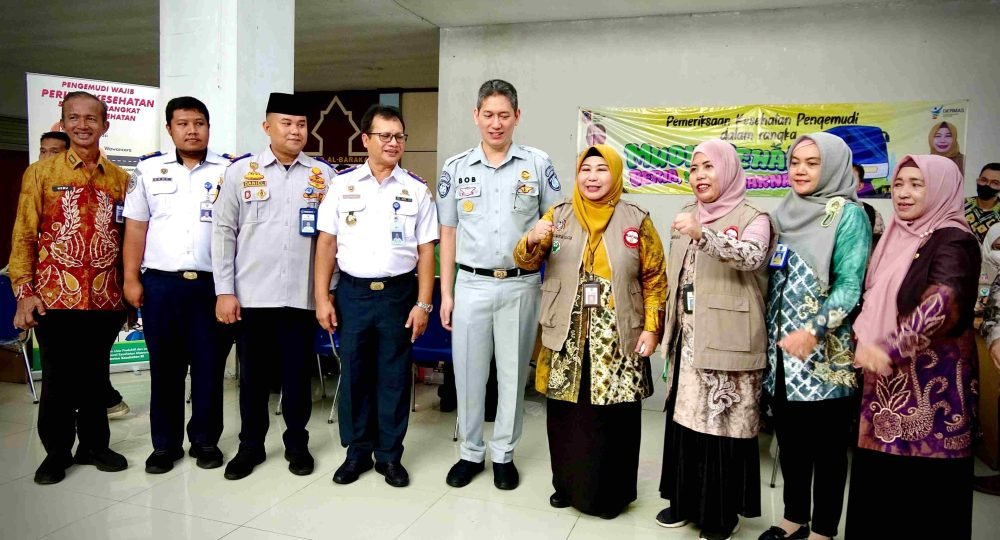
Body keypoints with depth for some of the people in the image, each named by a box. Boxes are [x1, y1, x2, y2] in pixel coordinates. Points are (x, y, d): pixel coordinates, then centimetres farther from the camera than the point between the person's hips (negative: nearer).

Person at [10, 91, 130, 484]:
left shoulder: (120, 179, 8)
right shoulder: (40, 173, 3)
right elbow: (23, 236, 1)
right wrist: (24, 291, -7)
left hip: (105, 298, 2)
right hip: (55, 296, -2)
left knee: (96, 375, 11)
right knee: (57, 378, 6)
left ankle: (94, 445, 26)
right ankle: (56, 452, 21)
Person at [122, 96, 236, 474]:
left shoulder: (229, 172, 4)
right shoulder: (148, 170, 9)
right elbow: (135, 228, 9)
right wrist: (131, 279, 2)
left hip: (212, 284, -1)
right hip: (161, 284, 1)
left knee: (209, 367, 6)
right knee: (164, 367, 9)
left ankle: (205, 440, 20)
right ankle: (165, 443, 21)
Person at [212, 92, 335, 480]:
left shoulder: (323, 174, 4)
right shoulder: (241, 172, 4)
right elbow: (224, 231, 2)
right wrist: (224, 290, -3)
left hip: (303, 296, 0)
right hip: (252, 295, 0)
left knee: (298, 375, 10)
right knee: (253, 375, 11)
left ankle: (297, 443, 27)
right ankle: (250, 445, 28)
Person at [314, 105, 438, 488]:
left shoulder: (416, 189, 2)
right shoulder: (343, 184, 3)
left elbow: (426, 250, 1)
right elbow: (326, 243, 3)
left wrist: (423, 303, -4)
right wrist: (322, 298, -1)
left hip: (398, 293, 0)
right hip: (352, 292, 1)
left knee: (394, 377, 8)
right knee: (354, 374, 9)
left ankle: (390, 455, 23)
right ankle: (357, 452, 26)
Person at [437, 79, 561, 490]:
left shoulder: (538, 164, 1)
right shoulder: (456, 169, 5)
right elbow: (448, 234, 8)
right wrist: (445, 293, 5)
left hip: (521, 285, -1)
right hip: (471, 284, 1)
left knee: (513, 373, 9)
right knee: (469, 372, 9)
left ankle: (504, 454, 26)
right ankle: (470, 453, 26)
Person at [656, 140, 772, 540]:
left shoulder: (752, 218, -6)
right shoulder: (687, 216, 13)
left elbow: (752, 257, -28)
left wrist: (702, 235, -43)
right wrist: (670, 335, 19)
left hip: (727, 344, -6)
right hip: (687, 340, 6)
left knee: (724, 427, 0)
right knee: (684, 420, 12)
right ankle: (685, 501, 27)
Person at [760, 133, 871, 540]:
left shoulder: (848, 215, -8)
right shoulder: (784, 213, 11)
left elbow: (850, 284, -15)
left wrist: (814, 331, -26)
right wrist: (768, 335, 11)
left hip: (825, 354, -6)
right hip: (781, 349, 6)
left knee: (826, 445, 6)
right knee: (789, 438, 15)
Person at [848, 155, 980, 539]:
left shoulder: (952, 241, -11)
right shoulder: (897, 238, 13)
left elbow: (943, 301, -28)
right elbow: (873, 300, 18)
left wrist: (890, 348, -34)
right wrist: (865, 341, 4)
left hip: (931, 383, -7)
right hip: (888, 382, 7)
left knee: (924, 488, 0)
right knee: (879, 482, 12)